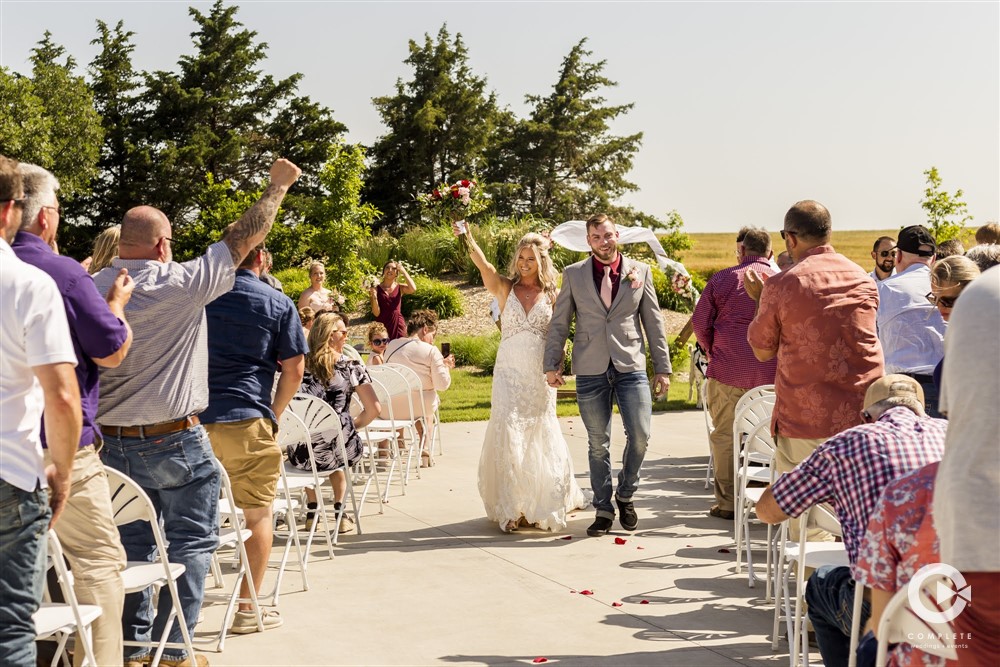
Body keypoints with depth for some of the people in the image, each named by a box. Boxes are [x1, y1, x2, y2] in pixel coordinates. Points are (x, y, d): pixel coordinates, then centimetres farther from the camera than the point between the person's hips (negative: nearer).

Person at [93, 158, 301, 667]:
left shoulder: (93, 290, -2)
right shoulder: (180, 285, -14)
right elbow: (241, 241, -5)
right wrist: (278, 188, 8)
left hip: (112, 441, 5)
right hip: (175, 442, -5)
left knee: (131, 543, 15)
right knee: (190, 543, 6)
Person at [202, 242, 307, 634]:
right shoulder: (278, 304, 1)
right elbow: (294, 368, 0)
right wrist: (275, 413, 12)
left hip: (194, 416, 4)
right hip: (247, 420, -3)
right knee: (257, 513, 7)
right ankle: (248, 608, 7)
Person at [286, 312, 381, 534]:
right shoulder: (350, 366, -2)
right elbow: (373, 409, -6)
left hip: (300, 455, 2)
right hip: (340, 452, -1)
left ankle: (312, 511, 33)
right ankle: (339, 512, 27)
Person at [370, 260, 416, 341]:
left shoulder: (400, 288, 5)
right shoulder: (376, 289, 1)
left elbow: (413, 289, -19)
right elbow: (376, 313, -4)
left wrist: (403, 271, -10)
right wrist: (374, 296, -19)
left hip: (398, 325, 1)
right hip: (381, 325, -1)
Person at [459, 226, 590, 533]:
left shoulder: (551, 294, 6)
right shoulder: (505, 288, 2)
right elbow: (483, 265, -16)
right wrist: (468, 239, -34)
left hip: (540, 373, 1)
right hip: (509, 372, -1)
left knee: (541, 437, 8)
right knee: (508, 434, -10)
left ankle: (545, 503, 27)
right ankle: (509, 509, -5)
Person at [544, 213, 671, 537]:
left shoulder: (640, 271, 6)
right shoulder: (573, 274, 5)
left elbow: (654, 322, 7)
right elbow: (559, 323, 7)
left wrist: (662, 368, 4)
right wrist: (552, 365, 1)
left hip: (631, 366, 0)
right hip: (590, 370, 0)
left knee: (640, 435, -8)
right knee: (598, 444, 5)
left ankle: (625, 495, 16)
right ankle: (603, 509, 16)